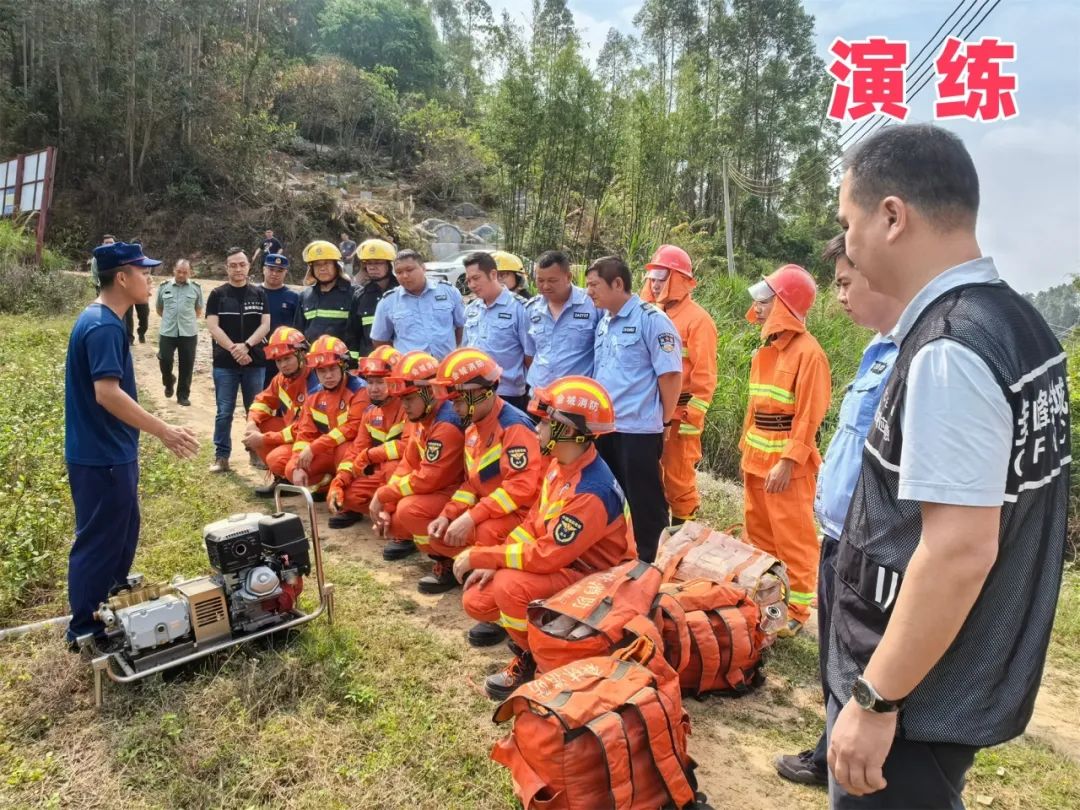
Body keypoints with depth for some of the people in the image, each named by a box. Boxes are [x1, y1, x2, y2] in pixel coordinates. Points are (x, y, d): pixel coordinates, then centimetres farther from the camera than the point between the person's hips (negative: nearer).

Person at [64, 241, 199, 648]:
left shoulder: (99, 319, 10)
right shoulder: (104, 327, -22)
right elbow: (108, 393, -31)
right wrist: (164, 431, -31)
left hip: (110, 451, 10)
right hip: (101, 457, -10)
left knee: (122, 534, 23)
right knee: (99, 541, 3)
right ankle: (85, 628, 18)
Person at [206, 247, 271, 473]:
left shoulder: (259, 294, 8)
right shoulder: (217, 294, 3)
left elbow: (265, 325, 0)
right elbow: (213, 327, -5)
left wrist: (246, 346, -14)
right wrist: (234, 349, -15)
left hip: (255, 362, 1)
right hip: (225, 363, -1)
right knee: (224, 412, 2)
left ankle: (257, 452, 18)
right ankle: (221, 456, 10)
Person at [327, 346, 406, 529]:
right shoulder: (371, 413, 6)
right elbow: (356, 450, 6)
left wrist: (369, 456, -18)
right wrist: (337, 483, -9)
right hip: (381, 474, 6)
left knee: (393, 467, -37)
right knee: (345, 495, -11)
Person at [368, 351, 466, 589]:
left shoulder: (447, 424, -26)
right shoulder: (422, 418, 5)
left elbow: (429, 479, -29)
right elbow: (408, 464, 8)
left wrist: (383, 495, -18)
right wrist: (386, 504, 0)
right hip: (436, 487, 10)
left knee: (409, 508, -30)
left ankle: (449, 561, -13)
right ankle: (406, 536, 28)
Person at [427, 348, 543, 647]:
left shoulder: (514, 426, -22)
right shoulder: (472, 429, 9)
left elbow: (523, 486, -30)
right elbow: (472, 482, 14)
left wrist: (472, 517, -30)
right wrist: (448, 515, -2)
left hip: (523, 510, -10)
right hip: (488, 508, 10)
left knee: (484, 535, -35)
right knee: (439, 537, 2)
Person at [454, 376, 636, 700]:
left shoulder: (591, 492, -31)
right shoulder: (559, 464, -2)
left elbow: (546, 556, -31)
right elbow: (534, 523, 7)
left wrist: (479, 556, -22)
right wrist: (495, 560, -6)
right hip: (559, 564, 9)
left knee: (511, 586, -32)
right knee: (477, 600, -1)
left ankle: (534, 661, -5)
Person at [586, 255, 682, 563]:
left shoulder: (651, 319, -12)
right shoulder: (603, 323, 11)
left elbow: (670, 374, -13)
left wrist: (663, 421, -6)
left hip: (638, 429, -8)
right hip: (603, 427, 8)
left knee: (645, 503, 3)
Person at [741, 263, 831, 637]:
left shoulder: (808, 352, -15)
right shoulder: (768, 346, 12)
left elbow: (809, 416, -18)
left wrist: (787, 461, -21)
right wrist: (748, 447, 15)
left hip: (787, 463, -9)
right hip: (757, 458, 9)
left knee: (793, 539, 1)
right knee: (758, 532, 17)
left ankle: (797, 609, 13)